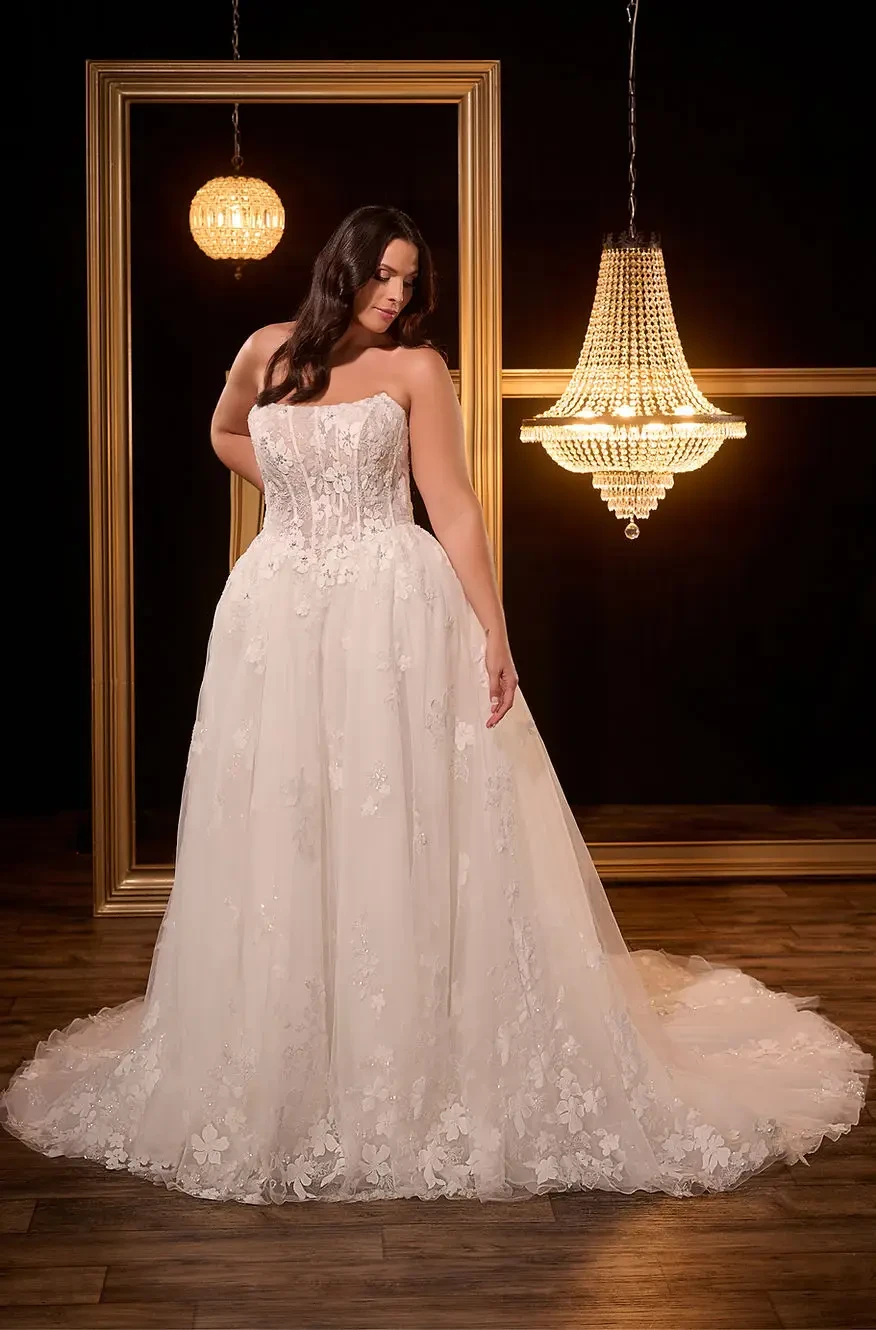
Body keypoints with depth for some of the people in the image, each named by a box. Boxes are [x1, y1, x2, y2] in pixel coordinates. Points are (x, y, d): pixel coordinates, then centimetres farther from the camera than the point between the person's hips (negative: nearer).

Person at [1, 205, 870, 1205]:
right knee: (279, 840, 5)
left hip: (395, 617, -3)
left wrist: (495, 634, -10)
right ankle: (283, 1075, 17)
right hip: (278, 617, 3)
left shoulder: (415, 368, 2)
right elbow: (226, 434, 31)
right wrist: (295, 494, 14)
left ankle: (424, 1072, 6)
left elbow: (453, 507, -3)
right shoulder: (268, 351, 11)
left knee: (399, 838, -3)